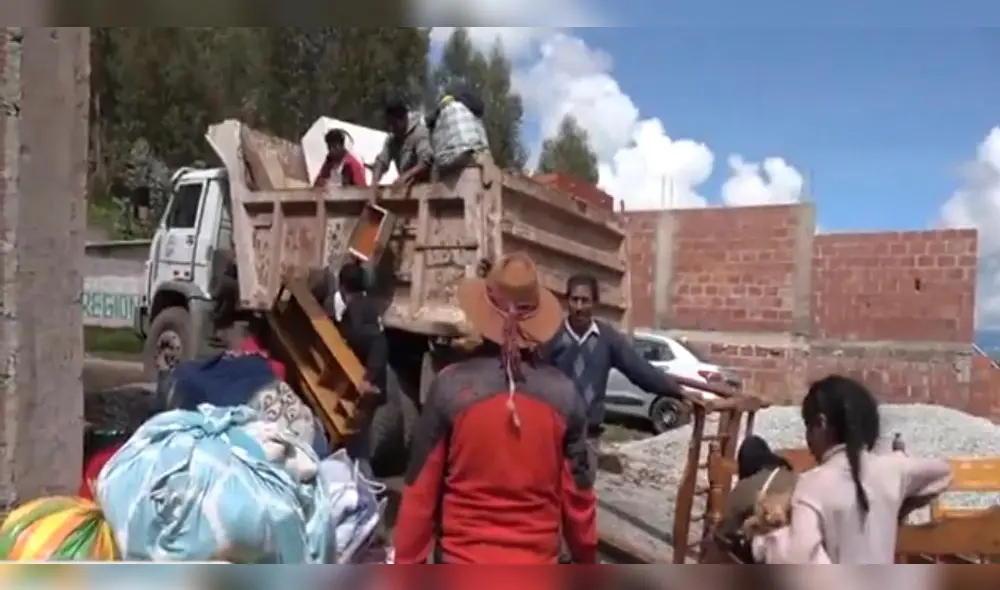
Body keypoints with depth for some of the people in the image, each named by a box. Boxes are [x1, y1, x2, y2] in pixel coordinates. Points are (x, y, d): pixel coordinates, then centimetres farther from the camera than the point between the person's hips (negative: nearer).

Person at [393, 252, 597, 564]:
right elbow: (578, 492, 0)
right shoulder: (563, 393, -8)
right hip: (536, 562, 2)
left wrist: (408, 562, 4)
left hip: (462, 559, -1)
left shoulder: (451, 386, -13)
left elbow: (420, 491, -8)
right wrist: (587, 557, 15)